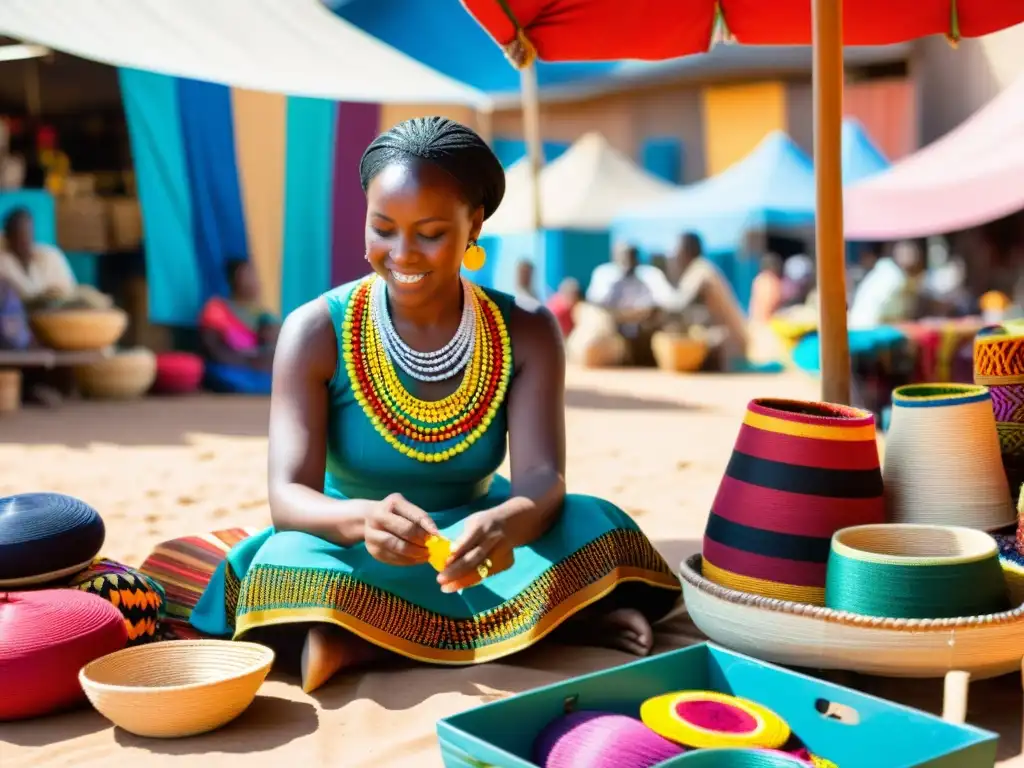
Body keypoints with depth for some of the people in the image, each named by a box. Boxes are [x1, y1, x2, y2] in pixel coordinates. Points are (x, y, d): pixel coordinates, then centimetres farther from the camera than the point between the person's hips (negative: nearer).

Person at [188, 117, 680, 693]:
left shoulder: (526, 334, -10)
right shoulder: (317, 333, -14)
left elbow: (543, 478, -21)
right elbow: (288, 496, -22)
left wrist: (506, 522, -47)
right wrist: (363, 518, -47)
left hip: (469, 547, 1)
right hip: (356, 555, 0)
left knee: (598, 530, -25)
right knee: (292, 563, -34)